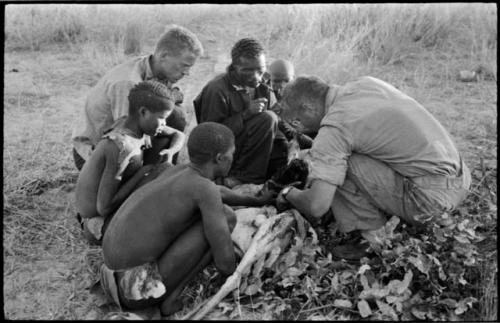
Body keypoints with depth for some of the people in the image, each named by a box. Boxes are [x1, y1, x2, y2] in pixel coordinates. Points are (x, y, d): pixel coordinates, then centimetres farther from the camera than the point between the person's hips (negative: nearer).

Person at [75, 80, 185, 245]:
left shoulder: (133, 121, -7)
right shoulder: (121, 148, -32)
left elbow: (179, 136, 6)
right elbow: (104, 207, -28)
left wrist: (170, 152, -17)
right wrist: (142, 173, -25)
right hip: (100, 224, -8)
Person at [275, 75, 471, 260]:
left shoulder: (334, 126, -16)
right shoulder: (366, 83, 8)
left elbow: (316, 206, -21)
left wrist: (288, 194, 3)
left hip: (433, 196, -9)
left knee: (339, 166, -11)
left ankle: (378, 240, 1)